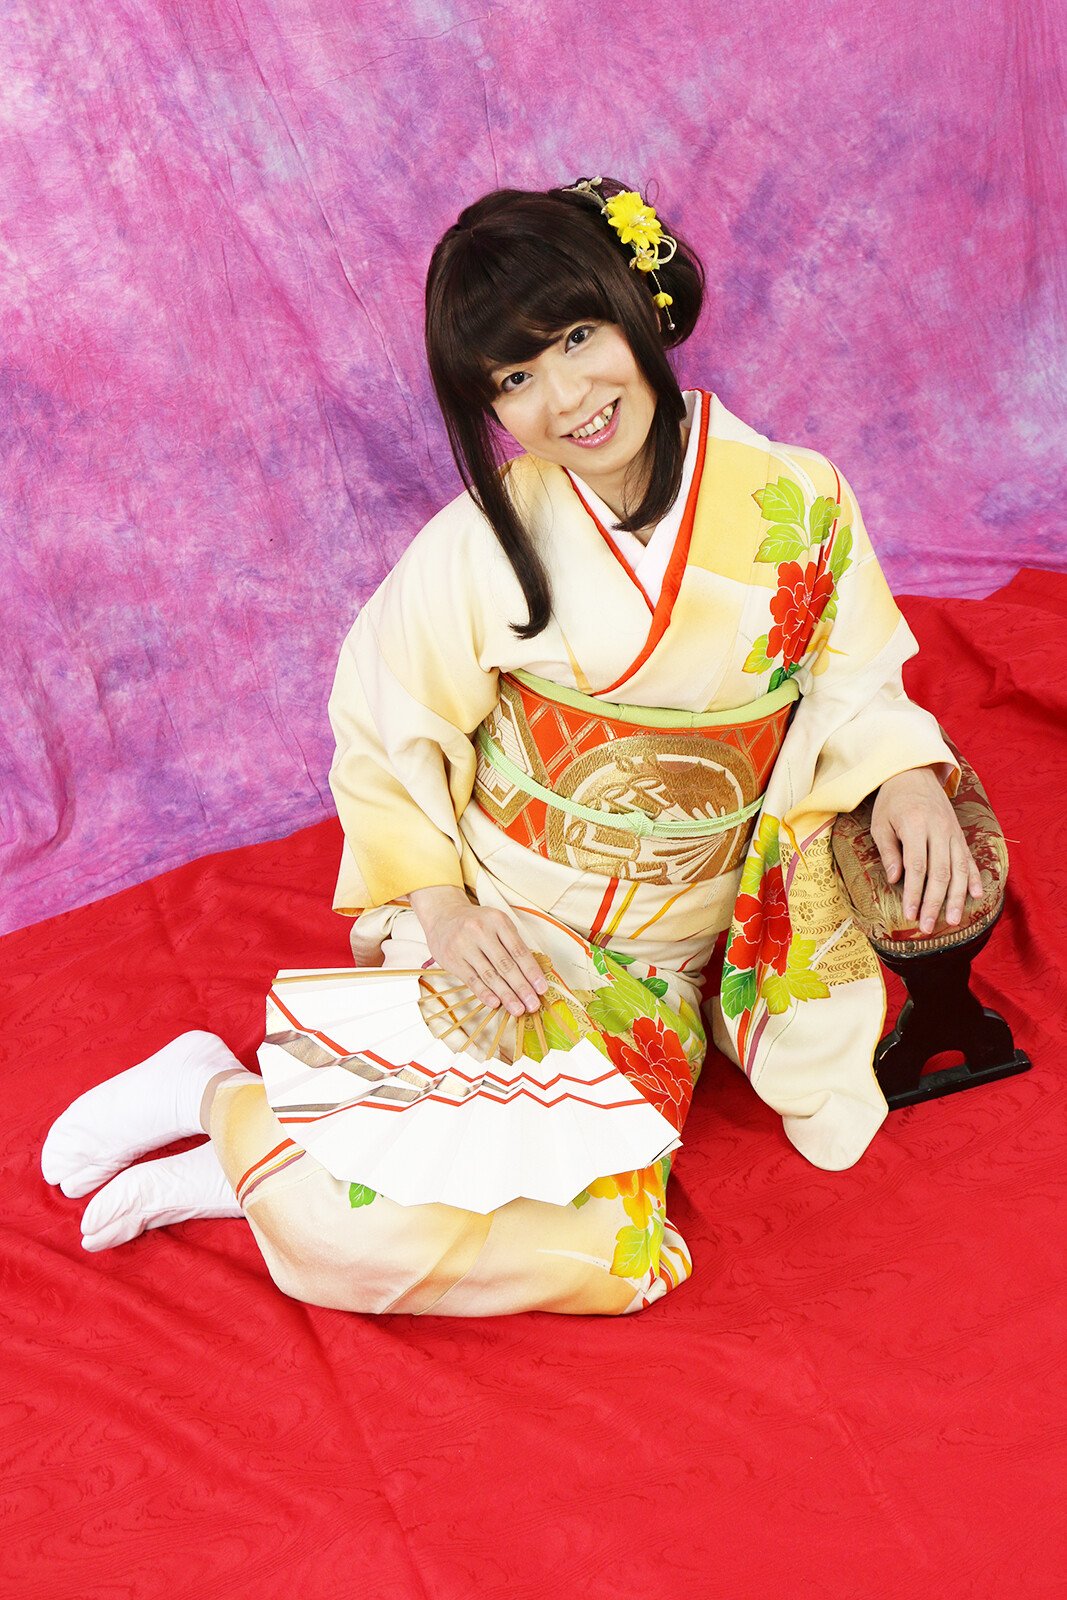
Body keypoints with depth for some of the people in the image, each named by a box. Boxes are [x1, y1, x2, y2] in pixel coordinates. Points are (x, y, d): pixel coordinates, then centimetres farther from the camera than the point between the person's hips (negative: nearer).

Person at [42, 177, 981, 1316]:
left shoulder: (796, 503, -7)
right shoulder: (486, 544, -13)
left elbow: (850, 678, 7)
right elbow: (384, 722, -1)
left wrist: (906, 773, -11)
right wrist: (433, 900, -11)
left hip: (659, 964, 3)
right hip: (488, 928, -3)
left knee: (612, 1254, -14)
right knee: (355, 1228, -20)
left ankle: (251, 1172, 5)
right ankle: (214, 1092, 14)